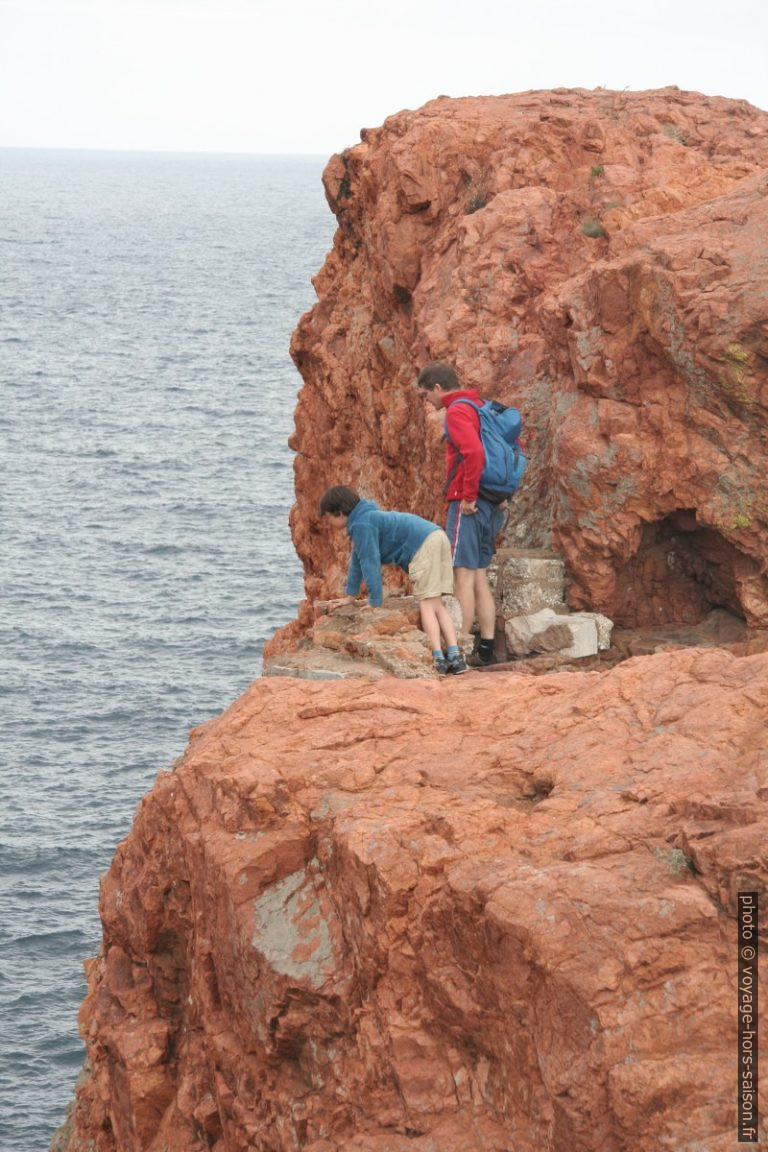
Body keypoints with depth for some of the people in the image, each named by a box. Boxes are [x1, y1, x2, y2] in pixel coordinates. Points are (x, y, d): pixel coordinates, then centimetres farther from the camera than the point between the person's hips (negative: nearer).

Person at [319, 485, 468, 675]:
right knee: (437, 605, 7)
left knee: (427, 604, -9)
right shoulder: (366, 518, 26)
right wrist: (349, 597, 37)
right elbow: (357, 560, 33)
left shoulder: (362, 525, -7)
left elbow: (369, 562, -11)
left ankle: (438, 659, -17)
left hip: (424, 546, -10)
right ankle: (454, 657, -2)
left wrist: (374, 602, -7)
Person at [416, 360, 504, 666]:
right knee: (479, 577, 12)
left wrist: (468, 496, -19)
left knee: (463, 575, -8)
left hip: (467, 505, -9)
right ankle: (485, 648, 13)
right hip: (492, 505, 9)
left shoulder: (457, 411, -11)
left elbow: (474, 453, -27)